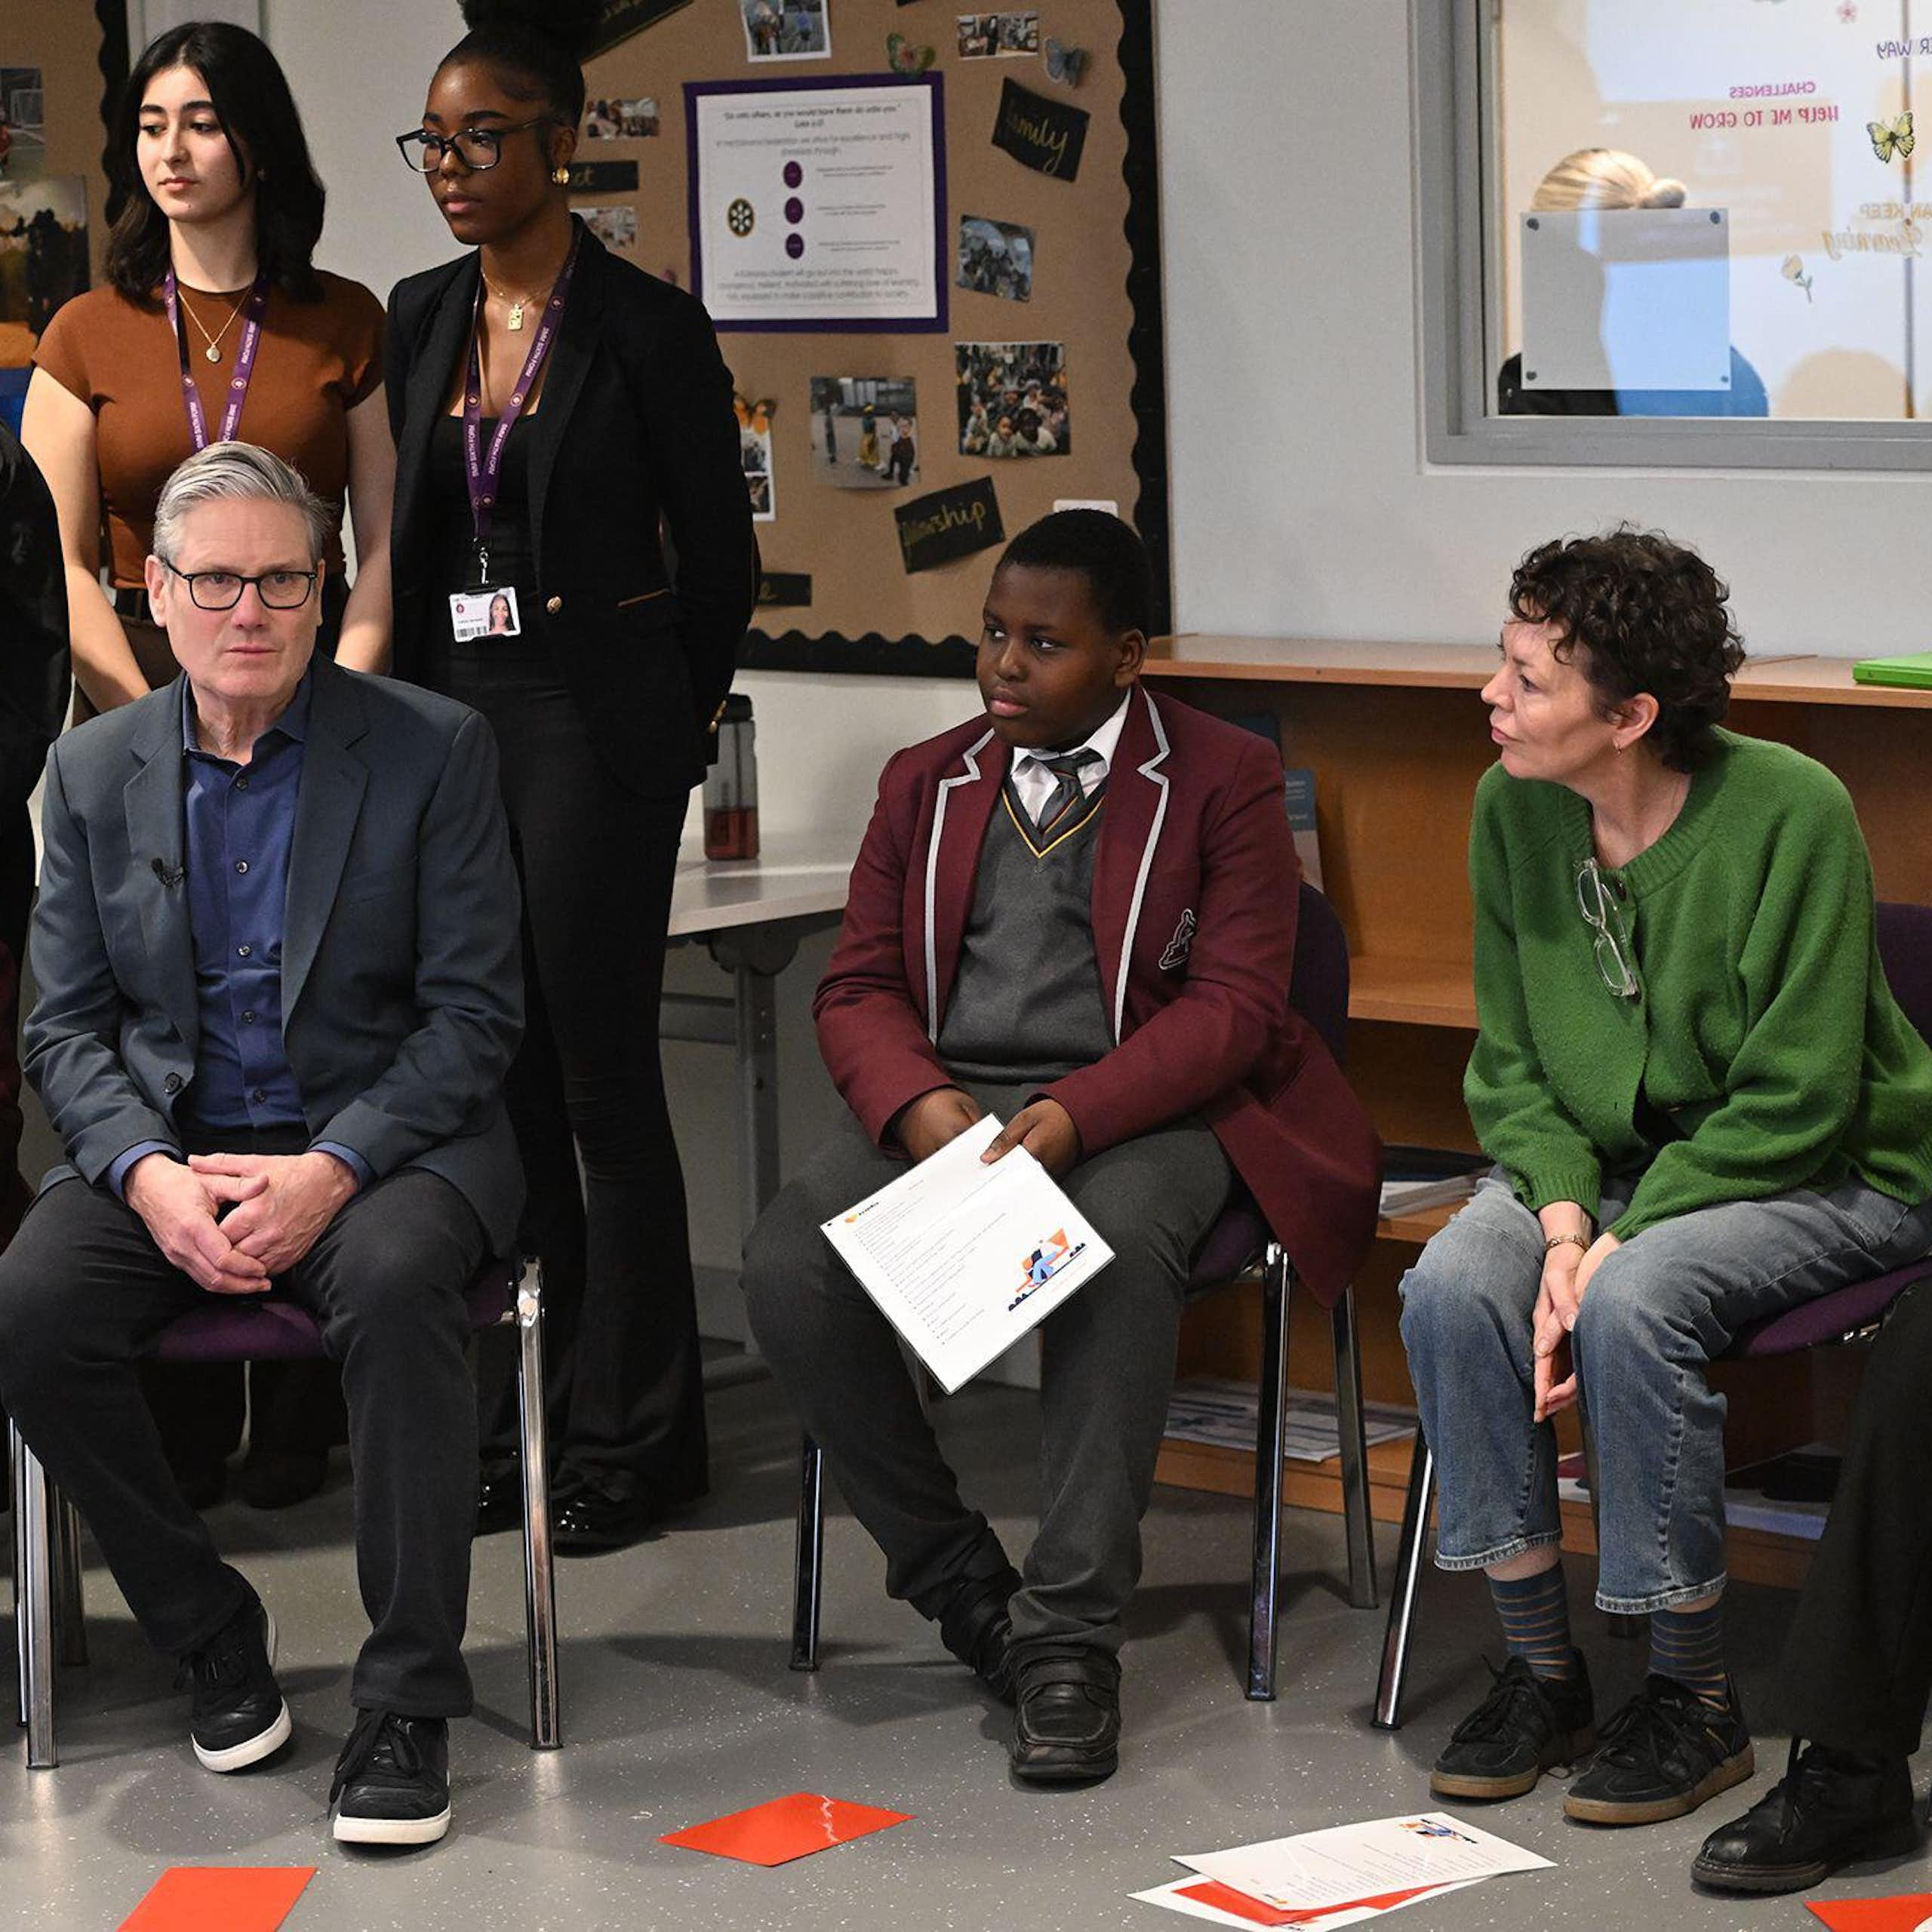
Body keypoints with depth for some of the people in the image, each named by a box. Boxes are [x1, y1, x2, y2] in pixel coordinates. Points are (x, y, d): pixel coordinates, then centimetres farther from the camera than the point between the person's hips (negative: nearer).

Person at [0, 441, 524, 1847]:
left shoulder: (432, 751, -1)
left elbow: (475, 1014, -5)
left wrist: (330, 1172, -19)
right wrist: (150, 1176, -13)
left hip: (385, 1140, -3)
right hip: (167, 1152, 3)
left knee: (394, 1283, -36)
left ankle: (410, 1696, -24)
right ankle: (214, 1632, -4)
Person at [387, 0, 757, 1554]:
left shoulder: (648, 327, -8)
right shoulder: (419, 323, 9)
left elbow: (719, 560, -1)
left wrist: (662, 731, 6)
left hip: (596, 726, -6)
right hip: (452, 723, 6)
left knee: (602, 1077, -2)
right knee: (495, 1078, 9)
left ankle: (632, 1438, 8)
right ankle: (519, 1423, 19)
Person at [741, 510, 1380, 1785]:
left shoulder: (1222, 781, 4)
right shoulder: (927, 783, 18)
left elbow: (1233, 1003, -6)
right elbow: (859, 988, 12)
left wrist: (1075, 1116, -22)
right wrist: (923, 1105, -12)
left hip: (1139, 1111, -4)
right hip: (945, 1099, 4)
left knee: (1119, 1253, -38)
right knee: (788, 1265, -25)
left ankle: (1070, 1632, -31)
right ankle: (955, 1577, -7)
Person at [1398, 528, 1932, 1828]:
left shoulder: (1790, 813, -22)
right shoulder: (1514, 808, -5)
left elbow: (1794, 1102, -20)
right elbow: (1511, 1064, 1)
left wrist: (1615, 1246, -25)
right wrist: (1564, 1224, -18)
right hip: (1611, 1164, 5)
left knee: (1634, 1303, -33)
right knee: (1454, 1284, -24)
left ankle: (1698, 1698, -15)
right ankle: (1543, 1670, -10)